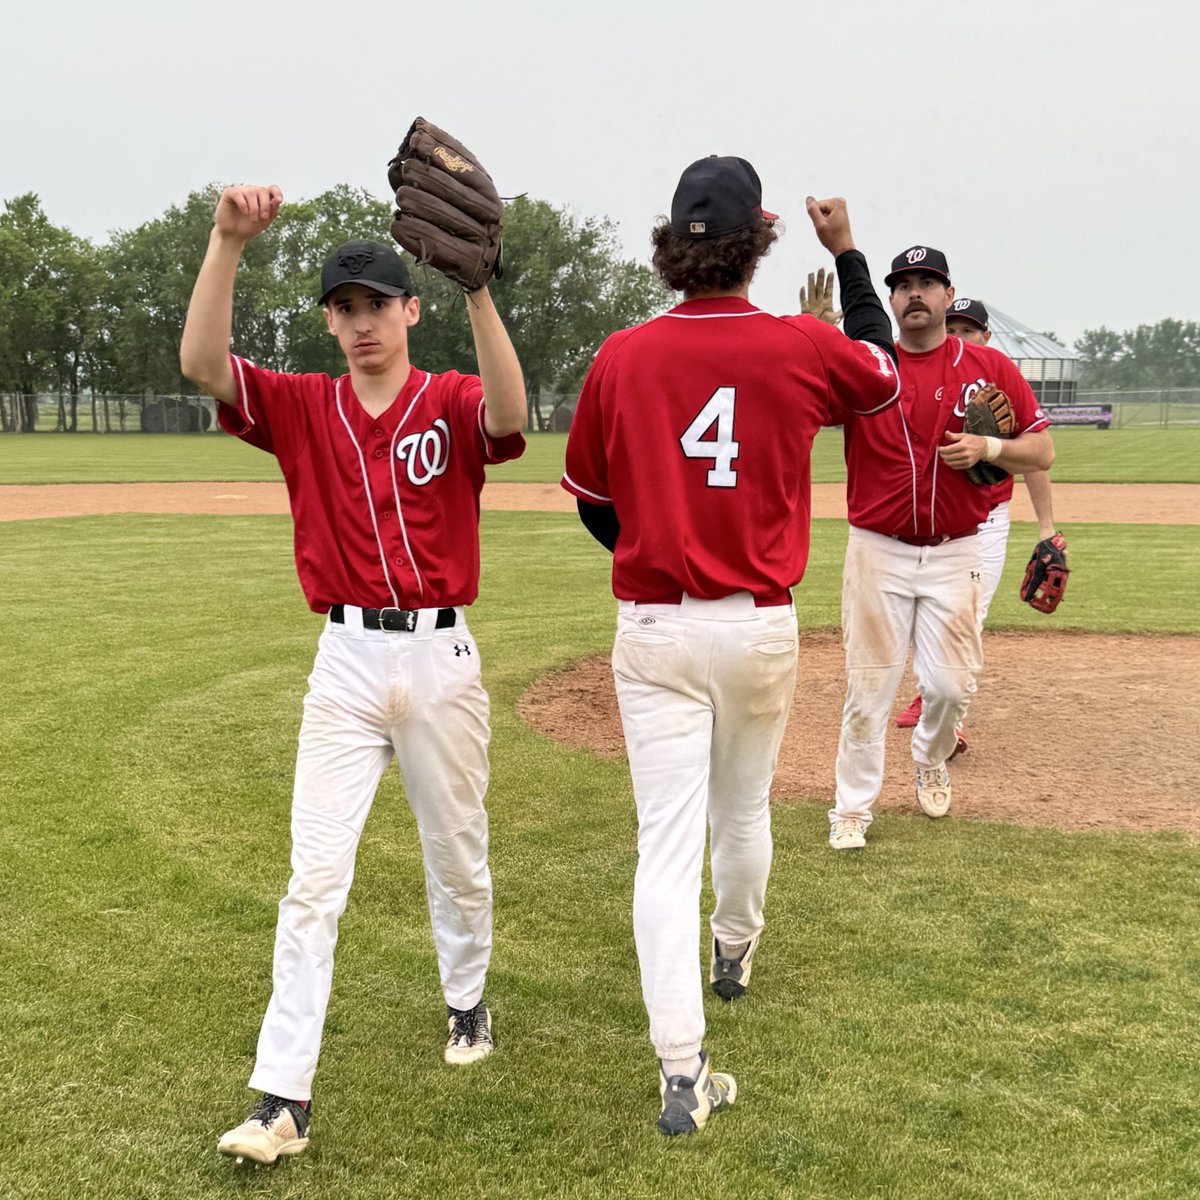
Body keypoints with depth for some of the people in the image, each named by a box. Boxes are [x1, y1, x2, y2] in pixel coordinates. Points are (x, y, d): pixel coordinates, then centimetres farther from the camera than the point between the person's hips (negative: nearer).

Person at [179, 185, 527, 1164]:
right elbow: (201, 363, -15)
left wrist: (478, 288, -40)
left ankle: (468, 1000, 42)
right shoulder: (302, 408, 3)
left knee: (457, 855, 16)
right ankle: (283, 1100, 0)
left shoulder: (450, 404, -2)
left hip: (441, 654, 0)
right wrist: (228, 241, -26)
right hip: (346, 660, 1)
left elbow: (509, 414, -27)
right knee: (314, 878, -3)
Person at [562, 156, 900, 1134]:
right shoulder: (799, 348, -6)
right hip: (760, 628, 1)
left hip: (651, 631, 0)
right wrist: (846, 250, 24)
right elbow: (885, 372, 17)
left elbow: (592, 500, 7)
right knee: (744, 809, 23)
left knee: (669, 842, -1)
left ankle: (683, 1071, -3)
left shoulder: (621, 357, -4)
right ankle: (735, 953, 49)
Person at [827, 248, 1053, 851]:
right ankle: (852, 807, 14)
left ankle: (931, 763, 36)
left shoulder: (989, 367, 3)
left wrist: (988, 447, -14)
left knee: (950, 686, 4)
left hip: (954, 555, 1)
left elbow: (1042, 451, 4)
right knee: (868, 688, 1)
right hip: (877, 551, -1)